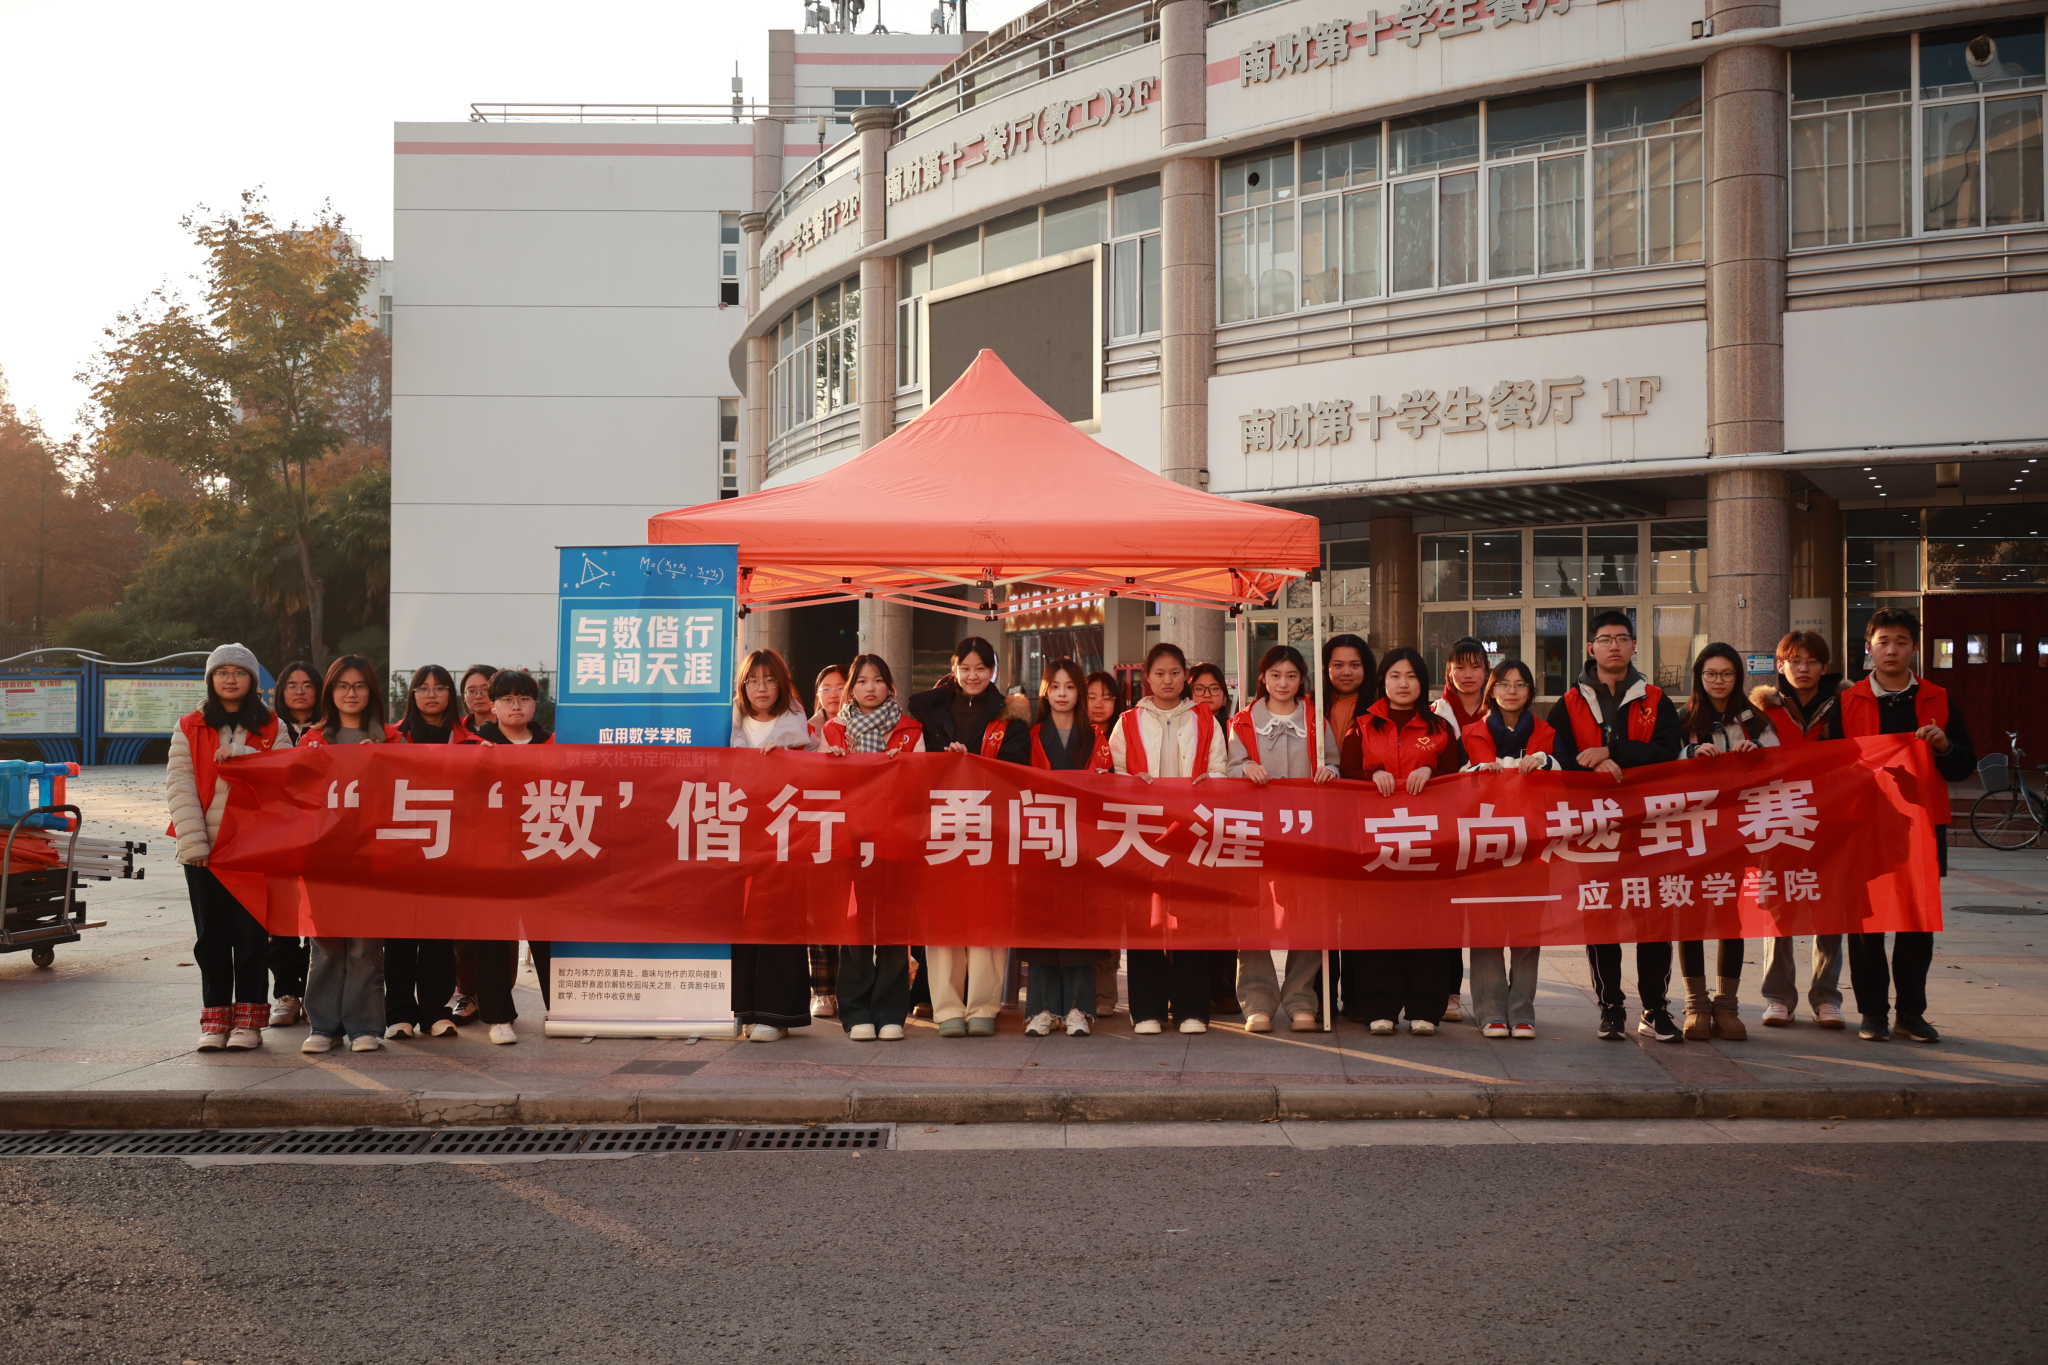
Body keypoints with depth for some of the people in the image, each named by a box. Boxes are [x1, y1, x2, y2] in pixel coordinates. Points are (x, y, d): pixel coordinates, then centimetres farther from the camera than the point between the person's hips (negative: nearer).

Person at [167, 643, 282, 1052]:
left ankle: (249, 1019, 9)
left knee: (251, 932, 1)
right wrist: (193, 843, -10)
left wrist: (241, 755, -17)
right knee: (211, 934, 6)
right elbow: (179, 785, 1)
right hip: (204, 848, 1)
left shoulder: (271, 728, 8)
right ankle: (216, 1018, 14)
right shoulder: (190, 728, 9)